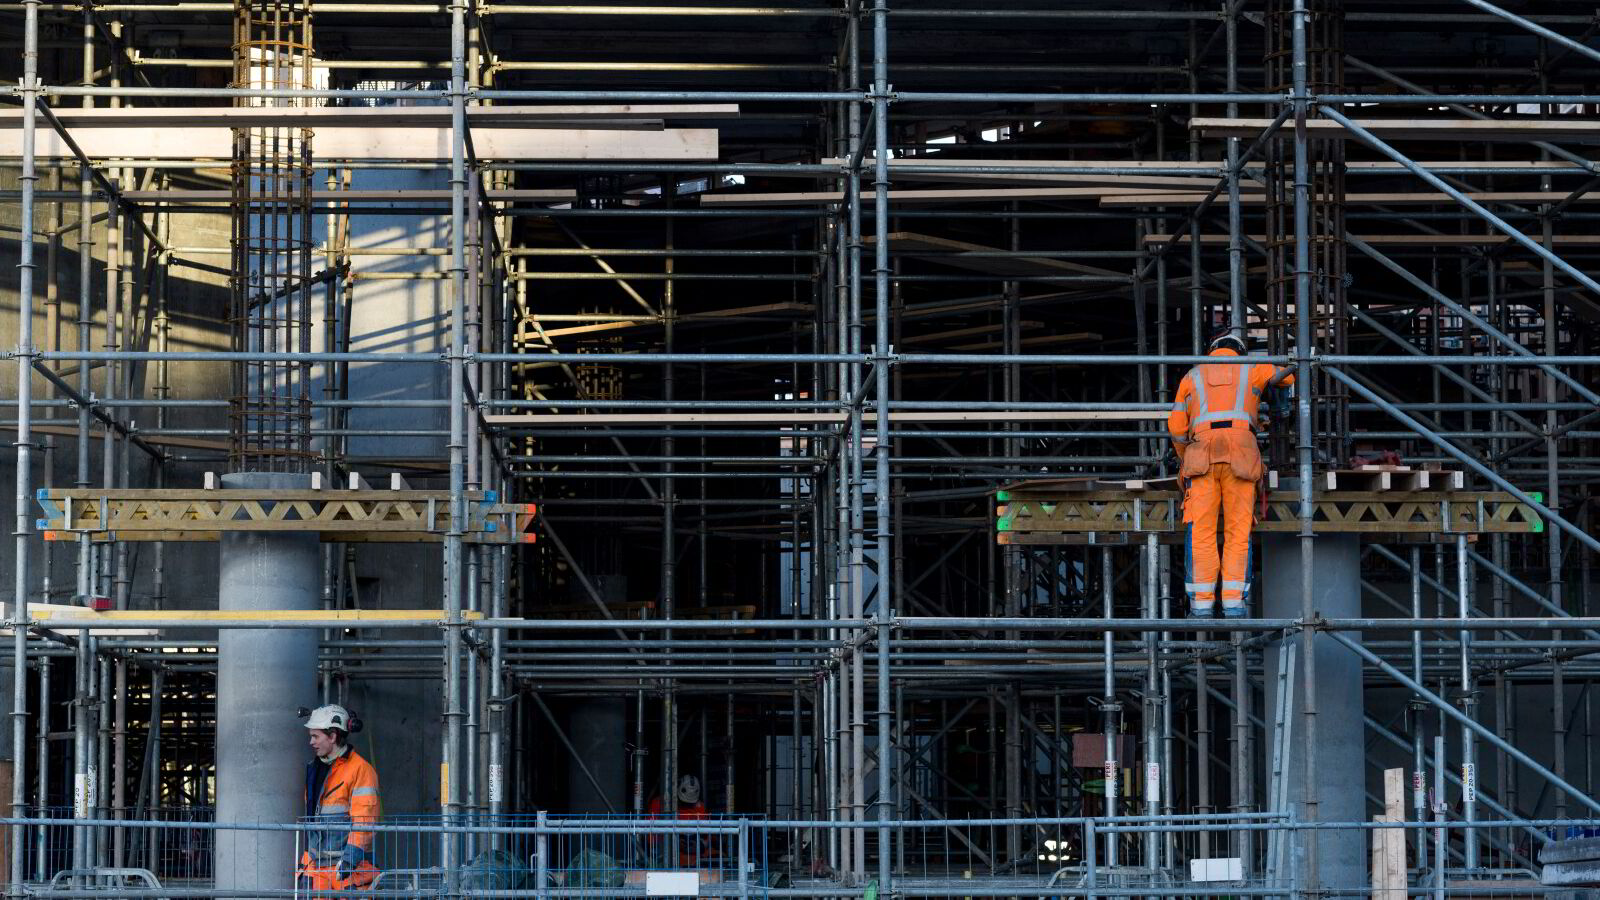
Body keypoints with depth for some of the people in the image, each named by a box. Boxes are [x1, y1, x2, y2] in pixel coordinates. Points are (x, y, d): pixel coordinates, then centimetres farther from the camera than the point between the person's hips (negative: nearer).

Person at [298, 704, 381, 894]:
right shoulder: (316, 769, 18)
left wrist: (349, 859, -22)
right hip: (318, 866, 7)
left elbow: (364, 820, -14)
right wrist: (306, 862, 20)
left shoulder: (361, 769, -8)